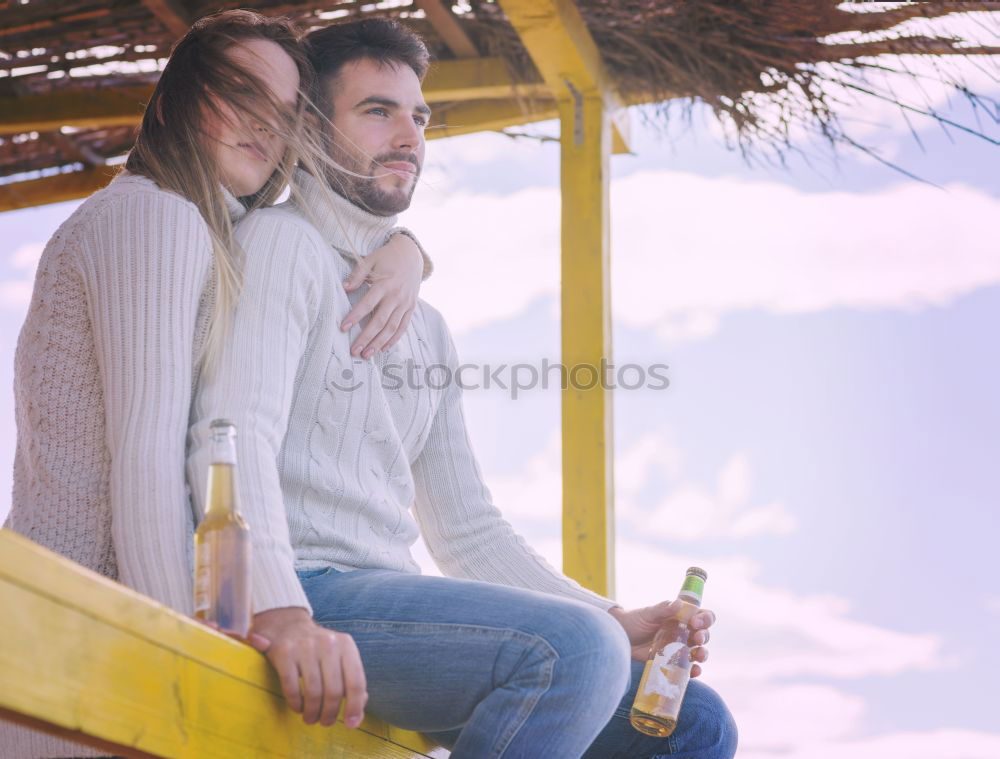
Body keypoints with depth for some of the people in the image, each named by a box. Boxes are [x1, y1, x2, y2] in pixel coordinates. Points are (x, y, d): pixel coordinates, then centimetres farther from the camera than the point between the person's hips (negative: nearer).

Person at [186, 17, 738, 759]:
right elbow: (234, 439, -15)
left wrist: (613, 623, 11)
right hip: (311, 588, -8)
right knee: (570, 650, -30)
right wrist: (281, 613, -32)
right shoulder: (282, 242, 2)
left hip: (390, 599, 9)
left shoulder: (426, 328, 27)